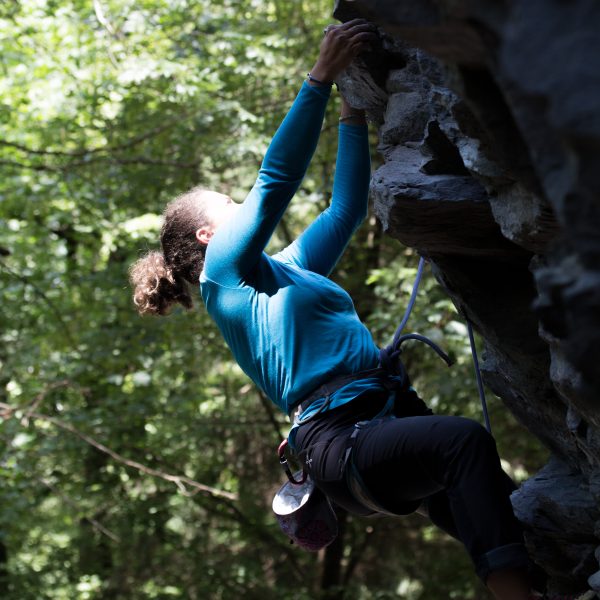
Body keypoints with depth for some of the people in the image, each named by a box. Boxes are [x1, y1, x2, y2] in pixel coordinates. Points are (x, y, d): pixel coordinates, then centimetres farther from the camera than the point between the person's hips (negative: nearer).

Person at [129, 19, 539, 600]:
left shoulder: (287, 270, 31)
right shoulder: (224, 269, 6)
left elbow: (346, 208, 36)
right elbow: (274, 182, -4)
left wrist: (353, 114, 32)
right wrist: (320, 78, -8)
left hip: (386, 418, 10)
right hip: (341, 439, -10)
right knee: (466, 440, -36)